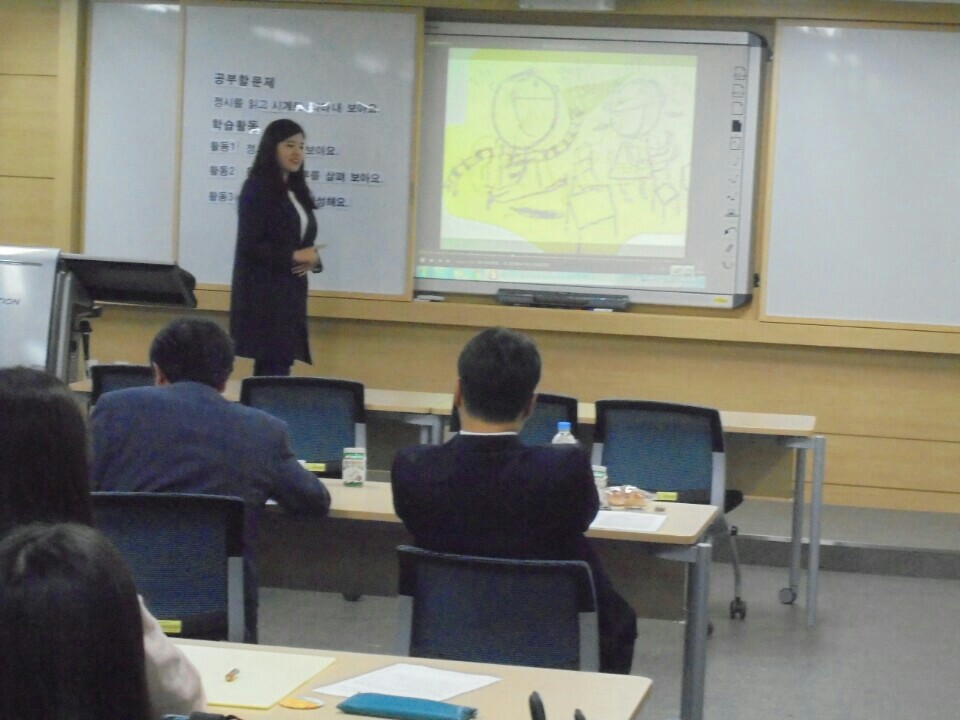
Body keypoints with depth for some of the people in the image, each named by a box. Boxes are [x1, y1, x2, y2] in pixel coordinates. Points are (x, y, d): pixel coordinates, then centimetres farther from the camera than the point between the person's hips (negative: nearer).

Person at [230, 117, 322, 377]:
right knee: (274, 368, -12)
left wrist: (312, 259, -1)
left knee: (280, 365, 5)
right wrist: (293, 256, -15)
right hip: (263, 295, -8)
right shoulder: (257, 189, -7)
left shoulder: (297, 191, 16)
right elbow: (249, 246, -14)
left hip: (291, 293, 8)